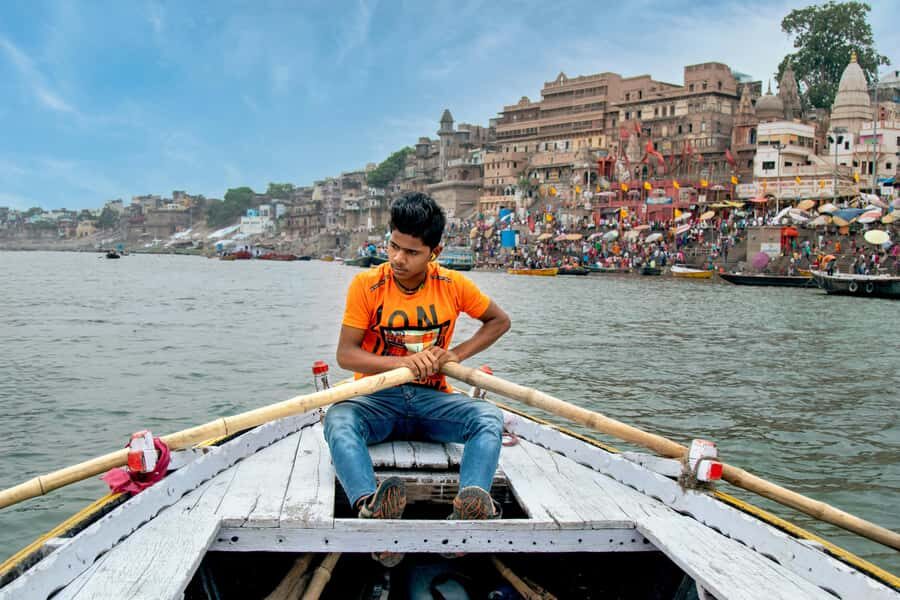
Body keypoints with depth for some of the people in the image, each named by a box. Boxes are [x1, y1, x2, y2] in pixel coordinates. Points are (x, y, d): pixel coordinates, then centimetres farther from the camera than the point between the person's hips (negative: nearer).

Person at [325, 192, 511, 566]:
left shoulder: (453, 285, 0)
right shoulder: (366, 285, -6)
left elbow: (499, 321, 14)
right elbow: (345, 354, -10)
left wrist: (457, 355, -2)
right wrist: (403, 362, -25)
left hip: (432, 399, 2)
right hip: (377, 399, -1)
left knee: (490, 418, -28)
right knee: (338, 420, -35)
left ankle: (470, 506, -51)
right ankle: (371, 508, -58)